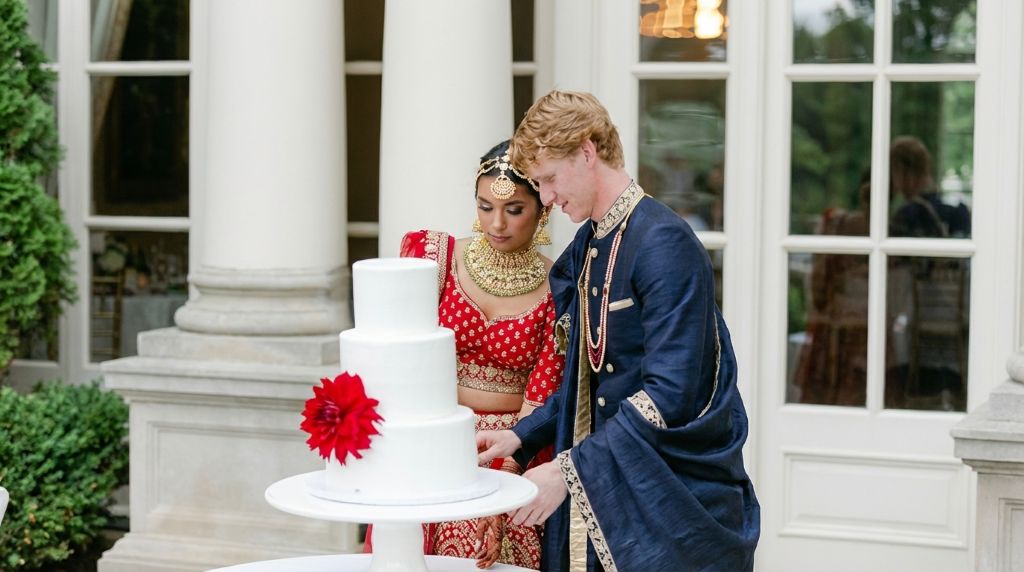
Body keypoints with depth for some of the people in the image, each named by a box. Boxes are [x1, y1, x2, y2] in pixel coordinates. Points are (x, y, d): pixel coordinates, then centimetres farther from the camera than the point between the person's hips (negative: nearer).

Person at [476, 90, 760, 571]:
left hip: (675, 496, -7)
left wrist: (567, 470, -23)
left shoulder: (665, 244, -17)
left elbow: (669, 395, -23)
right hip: (606, 488, 7)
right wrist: (520, 438, 3)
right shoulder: (585, 248, 10)